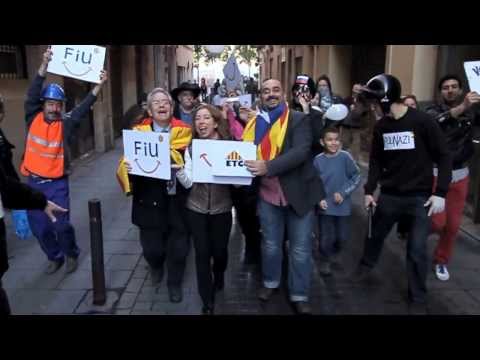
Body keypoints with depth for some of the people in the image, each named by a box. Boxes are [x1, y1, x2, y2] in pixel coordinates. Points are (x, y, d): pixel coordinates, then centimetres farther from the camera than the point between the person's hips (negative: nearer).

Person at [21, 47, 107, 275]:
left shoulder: (65, 123, -5)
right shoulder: (33, 118, -1)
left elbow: (84, 107, -14)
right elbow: (32, 94, -13)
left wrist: (99, 85, -27)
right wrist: (45, 64, -23)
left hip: (57, 183, -2)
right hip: (34, 182, 2)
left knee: (61, 224, -3)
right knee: (39, 227, 9)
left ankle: (71, 254, 25)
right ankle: (54, 257, 33)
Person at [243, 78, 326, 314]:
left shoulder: (299, 120, -8)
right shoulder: (254, 124, 6)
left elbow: (302, 151, -22)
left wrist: (268, 167, -32)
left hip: (298, 193, -3)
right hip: (267, 194, 3)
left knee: (300, 249, 7)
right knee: (270, 244, 17)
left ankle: (299, 296, 24)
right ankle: (270, 282, 40)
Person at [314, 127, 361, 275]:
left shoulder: (345, 157, -10)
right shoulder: (318, 160, -8)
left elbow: (356, 177, -4)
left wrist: (343, 193, -12)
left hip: (343, 206, 1)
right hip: (325, 206, -1)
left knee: (342, 237, 12)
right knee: (326, 238, 1)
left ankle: (335, 253, 44)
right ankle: (326, 260, 28)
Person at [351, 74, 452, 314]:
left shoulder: (423, 121, -12)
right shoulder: (380, 126, 3)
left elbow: (444, 157, -8)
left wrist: (441, 192, -14)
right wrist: (369, 190, 5)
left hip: (420, 197, -4)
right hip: (389, 195, 4)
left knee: (416, 250, 0)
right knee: (375, 234, 18)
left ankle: (418, 298, 18)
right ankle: (367, 264, 47)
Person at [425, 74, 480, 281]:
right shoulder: (433, 111, -7)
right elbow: (435, 123, -30)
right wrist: (462, 107, -43)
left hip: (460, 175, 3)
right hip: (435, 173, -3)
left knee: (453, 224, 8)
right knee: (437, 222, -8)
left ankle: (441, 261, 29)